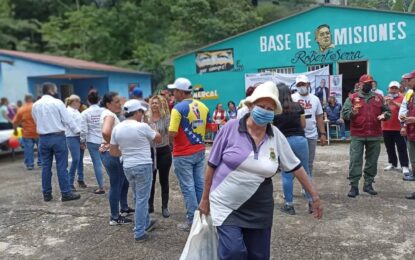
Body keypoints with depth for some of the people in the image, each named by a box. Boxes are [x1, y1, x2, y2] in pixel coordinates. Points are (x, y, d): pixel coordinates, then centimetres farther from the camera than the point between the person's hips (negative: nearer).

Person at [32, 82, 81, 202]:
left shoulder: (35, 105, 8)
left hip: (43, 138, 5)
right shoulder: (57, 102, -8)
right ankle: (66, 193, 2)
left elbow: (36, 121, 13)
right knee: (62, 166, -2)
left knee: (46, 166, 9)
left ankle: (47, 194, 15)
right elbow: (68, 119, -7)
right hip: (58, 137, -5)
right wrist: (78, 130, 3)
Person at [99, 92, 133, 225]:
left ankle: (124, 208, 38)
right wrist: (110, 143, -20)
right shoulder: (109, 114, -19)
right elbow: (105, 132, -37)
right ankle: (115, 218, 12)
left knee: (124, 181, 22)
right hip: (112, 154, -10)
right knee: (116, 185, 0)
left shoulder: (109, 113, 12)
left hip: (115, 154, 10)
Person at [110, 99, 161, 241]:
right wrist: (153, 131, 20)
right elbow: (158, 139, 2)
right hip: (143, 166, -6)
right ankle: (139, 232, 7)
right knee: (142, 199, 2)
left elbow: (112, 151, 7)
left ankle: (146, 223, 35)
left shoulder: (117, 128, 2)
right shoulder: (142, 126, -14)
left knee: (140, 198, 21)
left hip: (127, 167, 6)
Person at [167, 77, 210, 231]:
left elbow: (172, 133, -21)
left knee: (188, 187, 1)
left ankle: (192, 221, 8)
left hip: (183, 154, -6)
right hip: (200, 151, 6)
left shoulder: (178, 108, -16)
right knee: (199, 184, 14)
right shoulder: (203, 106, 5)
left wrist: (170, 130, 0)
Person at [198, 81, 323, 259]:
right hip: (226, 205, -3)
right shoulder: (230, 128, -10)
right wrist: (205, 198, 1)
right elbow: (212, 165, -4)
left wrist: (314, 196, 9)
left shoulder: (276, 136, -2)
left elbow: (295, 166, 6)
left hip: (259, 210, 3)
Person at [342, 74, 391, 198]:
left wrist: (384, 115, -7)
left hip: (375, 135, 3)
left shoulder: (379, 98, 11)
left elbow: (387, 111, 16)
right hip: (357, 135, -3)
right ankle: (354, 186, -1)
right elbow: (344, 113, -3)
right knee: (355, 160, -5)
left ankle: (368, 184, 20)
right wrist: (352, 113, -24)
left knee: (372, 161, 9)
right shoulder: (352, 98, 3)